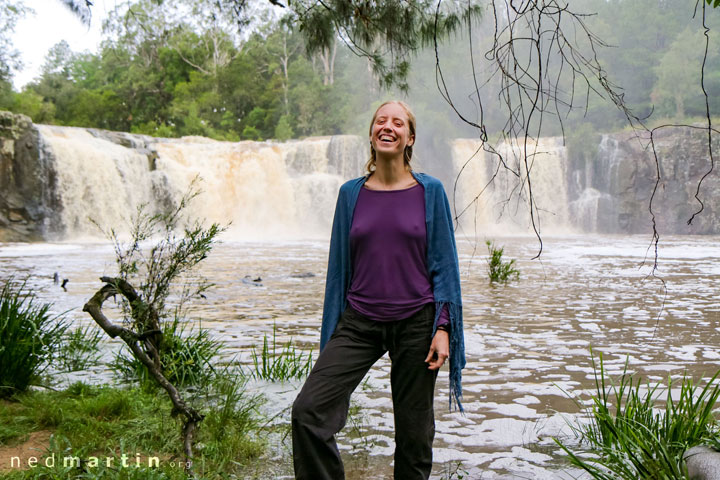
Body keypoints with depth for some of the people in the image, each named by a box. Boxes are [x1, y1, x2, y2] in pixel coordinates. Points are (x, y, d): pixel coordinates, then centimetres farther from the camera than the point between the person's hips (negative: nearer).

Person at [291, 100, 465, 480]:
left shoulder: (430, 191, 0)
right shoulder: (351, 193, 5)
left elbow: (443, 263, 0)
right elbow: (340, 266, 9)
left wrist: (443, 329, -8)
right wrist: (332, 339, 10)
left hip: (416, 323, -1)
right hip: (359, 323, 2)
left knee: (413, 428, 9)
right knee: (308, 410, -13)